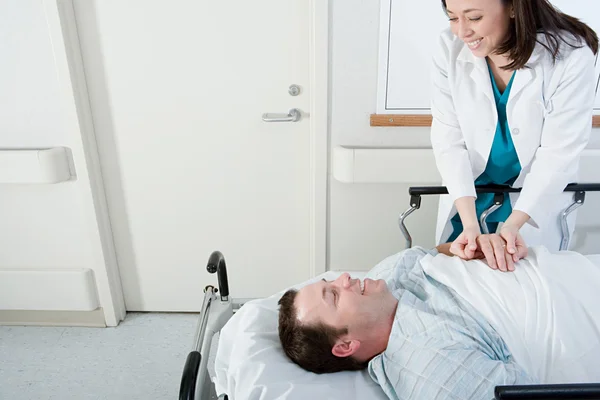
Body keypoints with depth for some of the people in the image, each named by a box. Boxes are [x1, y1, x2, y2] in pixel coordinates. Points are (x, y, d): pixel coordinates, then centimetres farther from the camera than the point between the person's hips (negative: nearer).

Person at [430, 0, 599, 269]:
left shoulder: (571, 56, -24)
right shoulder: (449, 48, -19)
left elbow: (558, 153, -21)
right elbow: (448, 139, -21)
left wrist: (513, 224, -32)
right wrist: (470, 223, -30)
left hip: (537, 200, -1)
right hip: (467, 196, 2)